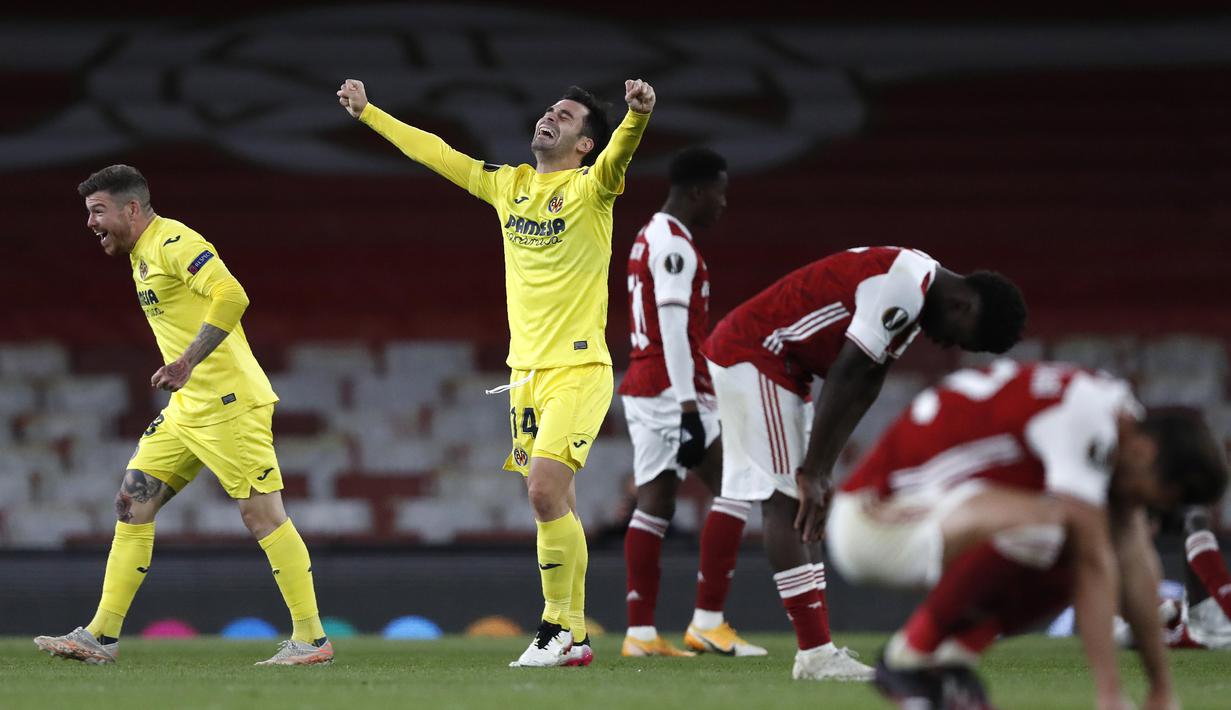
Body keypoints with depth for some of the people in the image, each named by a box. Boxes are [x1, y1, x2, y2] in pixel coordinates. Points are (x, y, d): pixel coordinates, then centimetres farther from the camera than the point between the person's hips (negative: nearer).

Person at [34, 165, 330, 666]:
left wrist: (187, 362, -29)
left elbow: (231, 296, -26)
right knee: (132, 504, 6)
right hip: (187, 409, 10)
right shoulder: (141, 254, 17)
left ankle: (312, 639, -2)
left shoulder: (173, 243, -13)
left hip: (229, 401, -10)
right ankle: (102, 637, 6)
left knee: (261, 513, -8)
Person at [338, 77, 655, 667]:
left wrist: (637, 115, -48)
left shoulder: (588, 189, -5)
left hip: (578, 369, -6)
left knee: (545, 488, -18)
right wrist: (367, 112, 29)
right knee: (555, 505, 6)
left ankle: (559, 626, -7)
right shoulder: (508, 185, 12)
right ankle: (574, 636, 10)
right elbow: (435, 153, 23)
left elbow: (616, 158, -27)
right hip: (525, 370, 6)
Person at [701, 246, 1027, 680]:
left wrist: (820, 473, 3)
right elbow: (845, 379, -22)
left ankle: (817, 651, 8)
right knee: (787, 504, -12)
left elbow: (861, 393, 9)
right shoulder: (903, 288, -22)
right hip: (752, 354, -10)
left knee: (801, 507, 8)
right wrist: (814, 473, -18)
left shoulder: (915, 291, 10)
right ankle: (815, 655, -15)